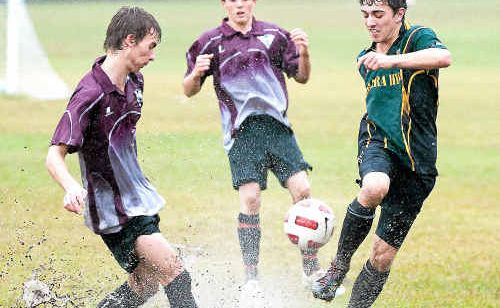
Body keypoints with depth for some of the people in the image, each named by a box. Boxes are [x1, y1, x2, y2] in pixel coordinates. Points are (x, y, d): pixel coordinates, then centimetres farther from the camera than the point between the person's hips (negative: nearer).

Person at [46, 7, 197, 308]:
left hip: (137, 196, 9)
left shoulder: (134, 82, 3)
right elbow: (55, 156, -27)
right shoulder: (90, 95, -23)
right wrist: (72, 188, -47)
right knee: (172, 268, -18)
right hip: (113, 209, -9)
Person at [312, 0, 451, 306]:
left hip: (416, 162, -2)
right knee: (374, 189, -36)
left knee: (383, 255, -1)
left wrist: (391, 61, -37)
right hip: (378, 143, 2)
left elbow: (444, 57, -28)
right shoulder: (366, 59, 16)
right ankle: (340, 264, -19)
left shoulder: (418, 38, -4)